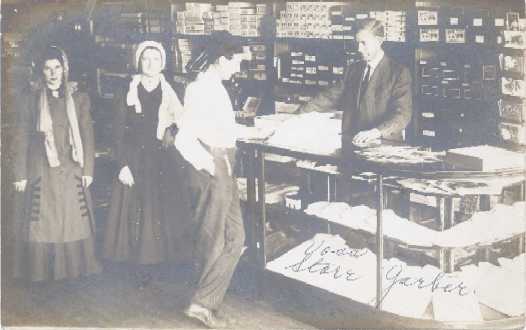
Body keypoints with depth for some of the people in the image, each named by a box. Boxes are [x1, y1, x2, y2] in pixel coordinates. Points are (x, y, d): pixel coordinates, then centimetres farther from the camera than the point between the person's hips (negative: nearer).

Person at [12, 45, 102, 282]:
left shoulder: (78, 99, 4)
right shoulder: (31, 101, 2)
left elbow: (87, 136, 4)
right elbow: (21, 139, 2)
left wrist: (88, 170, -1)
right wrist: (21, 175, -2)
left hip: (71, 171, 1)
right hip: (41, 172, -1)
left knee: (73, 221, 5)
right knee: (42, 224, 2)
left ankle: (75, 268, 18)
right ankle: (42, 271, 13)